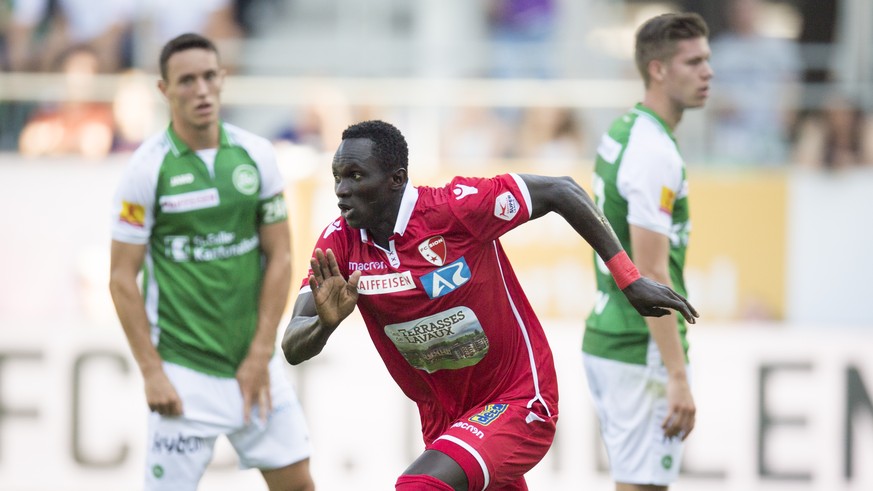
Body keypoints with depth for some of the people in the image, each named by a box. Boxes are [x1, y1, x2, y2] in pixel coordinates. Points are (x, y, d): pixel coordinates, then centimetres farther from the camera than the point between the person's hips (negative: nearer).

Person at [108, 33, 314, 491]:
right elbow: (122, 278, -7)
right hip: (183, 369, -4)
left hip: (255, 363, 4)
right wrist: (152, 372, -12)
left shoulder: (256, 155, 2)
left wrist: (260, 355, -2)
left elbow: (279, 256, 5)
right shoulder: (148, 167, -9)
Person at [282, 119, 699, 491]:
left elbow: (561, 191, -12)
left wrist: (628, 278, -12)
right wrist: (325, 322, -35)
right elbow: (293, 349, -11)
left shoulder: (457, 207, -22)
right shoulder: (339, 243, -8)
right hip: (442, 418, 7)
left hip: (517, 404, -7)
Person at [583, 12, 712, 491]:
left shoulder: (620, 131, 12)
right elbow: (650, 274, -23)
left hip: (605, 339, 10)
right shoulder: (655, 153, -18)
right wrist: (678, 378, -24)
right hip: (642, 355, -10)